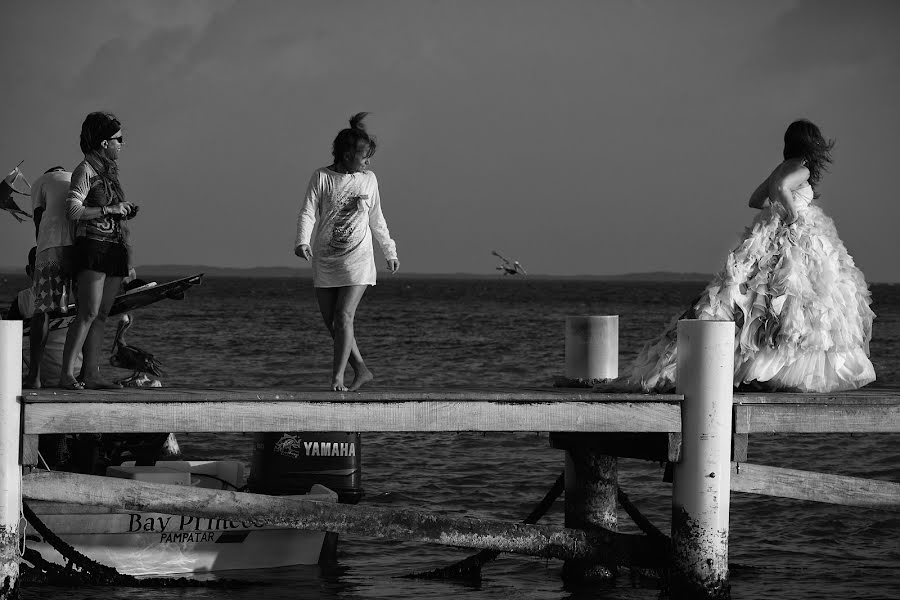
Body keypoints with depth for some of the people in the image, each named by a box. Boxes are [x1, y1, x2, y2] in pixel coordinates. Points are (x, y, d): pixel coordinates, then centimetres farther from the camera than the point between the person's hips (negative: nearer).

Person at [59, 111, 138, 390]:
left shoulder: (108, 171, 19)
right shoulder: (85, 171, -6)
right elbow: (74, 210, -16)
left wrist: (125, 211, 9)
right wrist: (110, 210, -14)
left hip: (114, 248, 9)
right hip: (92, 245, -9)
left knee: (101, 315, 5)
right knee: (89, 313, -16)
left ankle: (91, 374, 4)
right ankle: (66, 374, -18)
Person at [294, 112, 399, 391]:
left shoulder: (368, 180, 7)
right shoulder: (322, 177, -1)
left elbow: (376, 220, 18)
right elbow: (307, 213, -7)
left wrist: (390, 252, 24)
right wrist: (302, 242, -25)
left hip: (357, 261, -1)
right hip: (324, 261, 1)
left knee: (343, 317, -14)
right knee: (332, 323, 2)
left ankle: (337, 376, -12)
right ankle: (361, 370, 16)